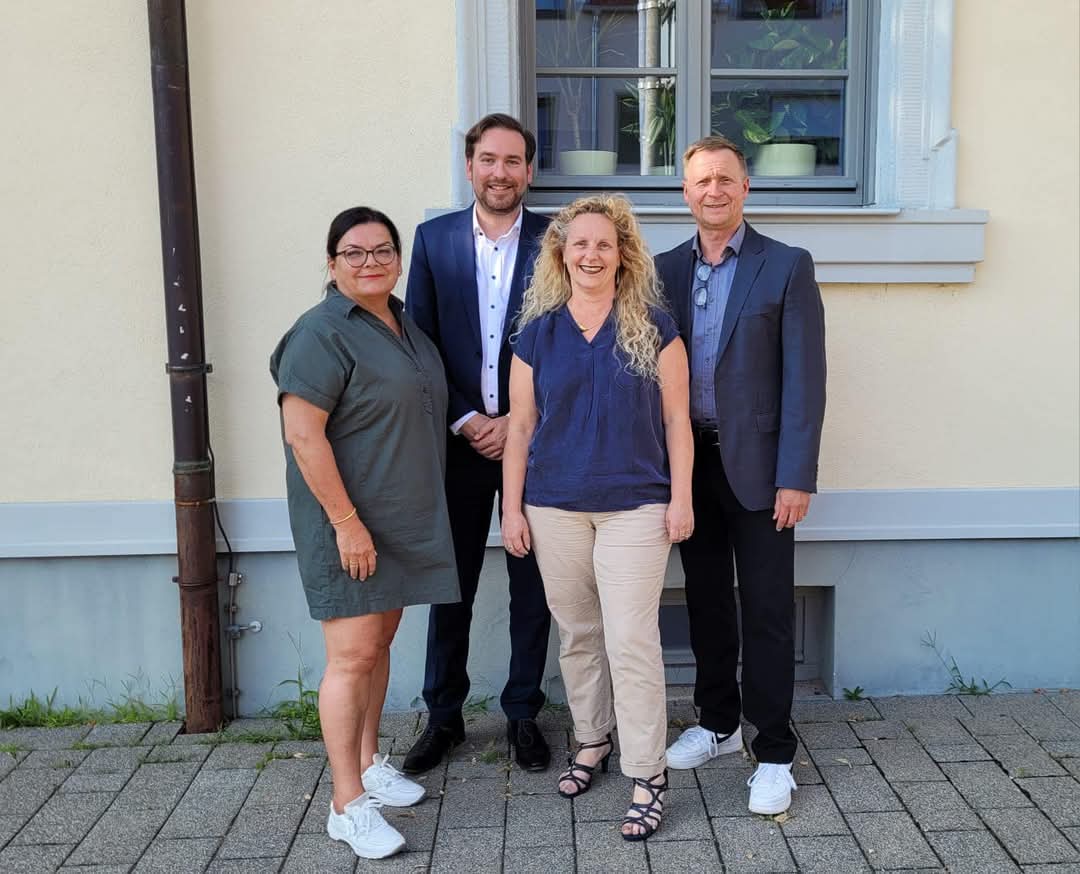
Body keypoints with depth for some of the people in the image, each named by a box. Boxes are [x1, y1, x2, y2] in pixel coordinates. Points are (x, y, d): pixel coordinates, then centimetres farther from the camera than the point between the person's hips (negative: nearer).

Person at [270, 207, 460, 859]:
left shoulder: (404, 323, 12)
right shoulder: (323, 335, -14)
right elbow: (303, 434, -20)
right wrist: (347, 522, -21)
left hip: (404, 519, 8)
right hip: (347, 523, -8)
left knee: (380, 641, 16)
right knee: (353, 657, -5)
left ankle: (369, 763, 32)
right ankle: (348, 805, 7)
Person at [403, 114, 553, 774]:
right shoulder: (434, 239, 4)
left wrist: (519, 424, -10)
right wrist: (467, 421, -8)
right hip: (457, 440, 1)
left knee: (533, 588, 9)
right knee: (450, 586, 10)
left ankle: (524, 713, 26)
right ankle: (444, 716, 26)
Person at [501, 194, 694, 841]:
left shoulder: (653, 326, 0)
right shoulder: (538, 333, 5)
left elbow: (676, 418, 0)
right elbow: (521, 428, 6)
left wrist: (681, 497, -4)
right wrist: (511, 508, 4)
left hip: (635, 507, -2)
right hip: (554, 508, 3)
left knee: (632, 641, -4)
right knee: (577, 635, 14)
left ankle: (648, 775, 9)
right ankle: (592, 740, 34)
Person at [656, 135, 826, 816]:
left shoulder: (787, 267, -4)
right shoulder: (666, 269, 8)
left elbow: (804, 379, -8)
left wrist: (796, 478, -13)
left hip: (757, 466, -4)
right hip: (689, 463, 4)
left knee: (766, 612, 2)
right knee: (706, 601, 15)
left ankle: (774, 752, 15)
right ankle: (718, 722, 32)